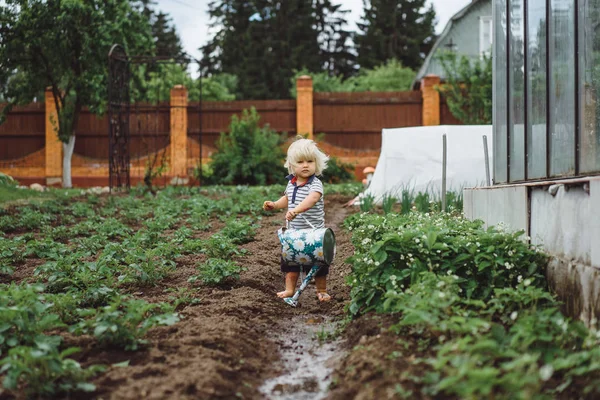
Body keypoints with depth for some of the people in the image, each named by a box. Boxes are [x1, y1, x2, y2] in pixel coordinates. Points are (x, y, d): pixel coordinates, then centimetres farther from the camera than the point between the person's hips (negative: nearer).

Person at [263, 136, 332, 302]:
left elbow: (312, 199, -38)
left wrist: (296, 210, -52)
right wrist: (275, 205, 9)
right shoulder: (291, 183, 5)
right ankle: (289, 289, 24)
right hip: (293, 232, 6)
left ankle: (322, 291, 20)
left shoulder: (315, 184, -17)